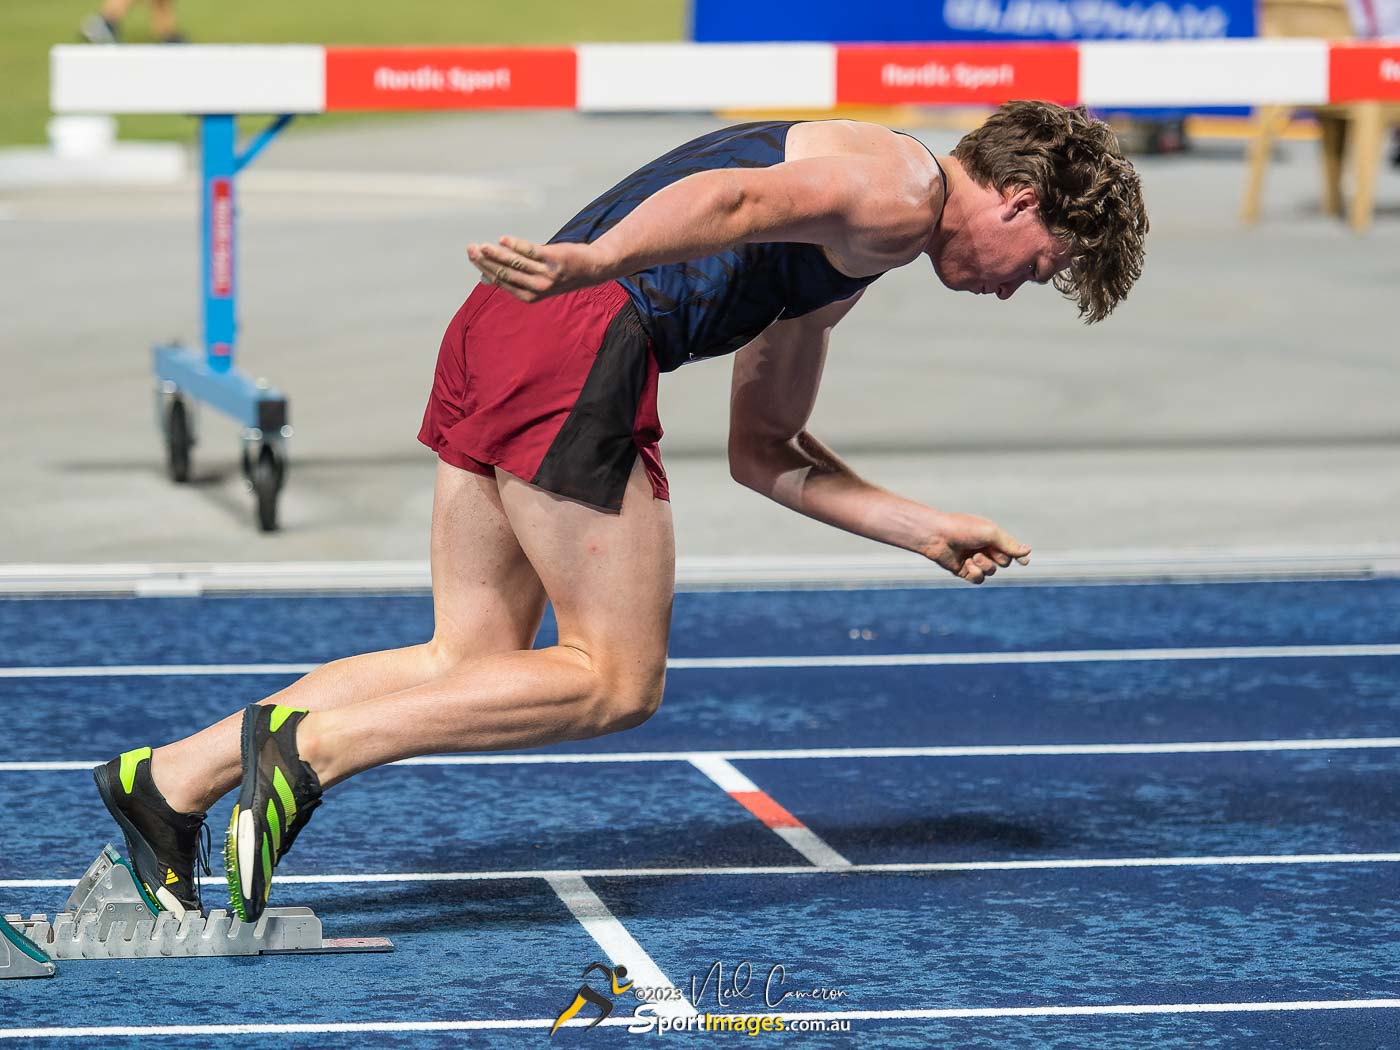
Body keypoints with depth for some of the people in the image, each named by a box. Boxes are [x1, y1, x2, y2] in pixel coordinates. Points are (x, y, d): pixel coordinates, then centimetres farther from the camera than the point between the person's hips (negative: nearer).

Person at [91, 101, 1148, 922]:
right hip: (583, 348, -10)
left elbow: (764, 454, 33)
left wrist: (930, 531, 33)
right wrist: (597, 262, -33)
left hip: (500, 326, 10)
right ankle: (310, 744, -10)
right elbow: (738, 196, -18)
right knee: (618, 682, -1)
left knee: (472, 665, 11)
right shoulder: (902, 192, 1)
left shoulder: (836, 261, 31)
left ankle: (171, 778, 6)